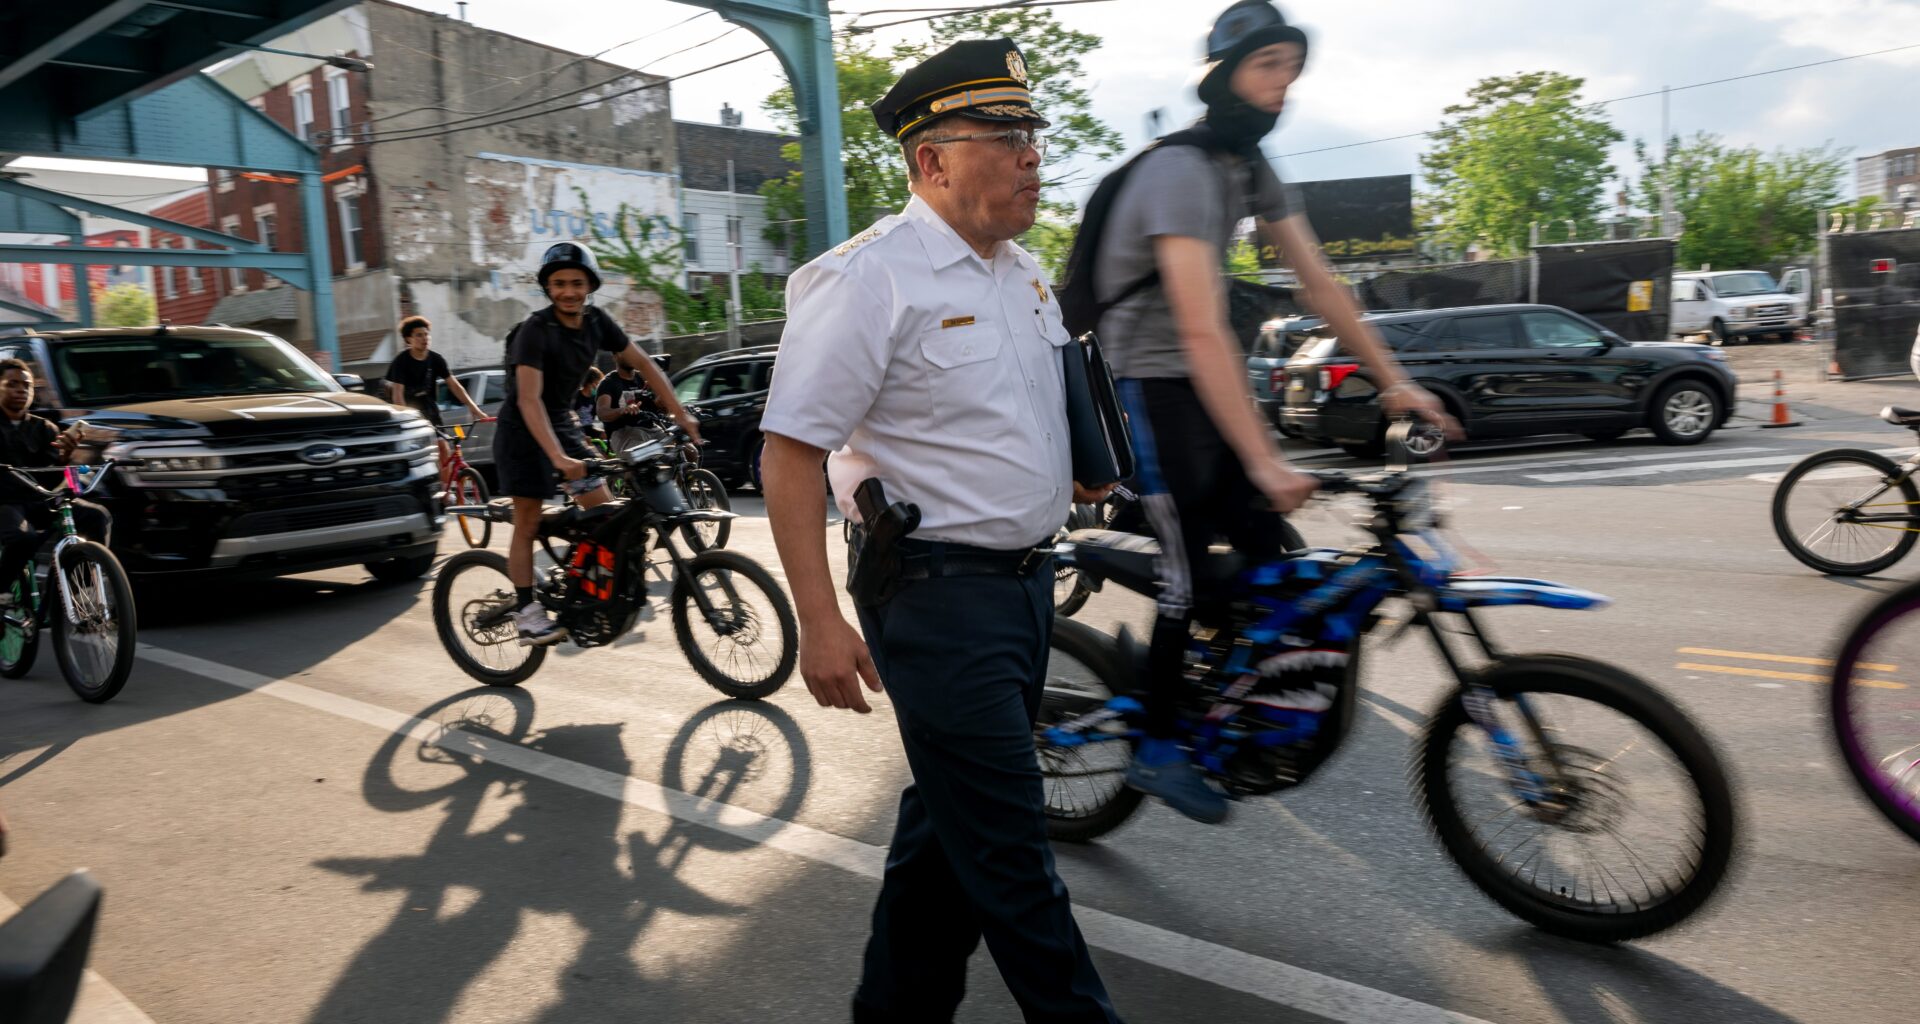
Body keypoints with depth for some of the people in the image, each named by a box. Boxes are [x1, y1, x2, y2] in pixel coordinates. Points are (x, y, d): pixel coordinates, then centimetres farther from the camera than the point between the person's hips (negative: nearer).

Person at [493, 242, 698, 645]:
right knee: (528, 523, -5)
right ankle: (527, 613, 2)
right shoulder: (535, 330, -24)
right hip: (523, 431, -6)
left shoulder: (596, 321, -7)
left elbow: (642, 363, 0)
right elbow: (529, 398, -34)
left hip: (563, 424, 6)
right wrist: (558, 457, -46)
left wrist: (680, 414, -5)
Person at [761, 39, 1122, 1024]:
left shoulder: (1024, 272, 12)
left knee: (952, 821, 18)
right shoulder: (866, 278, -14)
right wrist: (820, 620, -21)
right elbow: (792, 449, -16)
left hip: (1026, 581, 9)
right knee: (1008, 846, 0)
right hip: (938, 594, -9)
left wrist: (1081, 468, 8)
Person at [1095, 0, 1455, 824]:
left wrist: (1393, 381, 2)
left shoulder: (1253, 170, 7)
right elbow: (1203, 332, -31)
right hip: (1147, 384, -8)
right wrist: (1264, 461, -34)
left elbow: (1319, 285, 8)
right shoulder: (1180, 172, -22)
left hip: (1201, 382, 8)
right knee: (1190, 571, -6)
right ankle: (1157, 751, 10)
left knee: (1266, 546, 2)